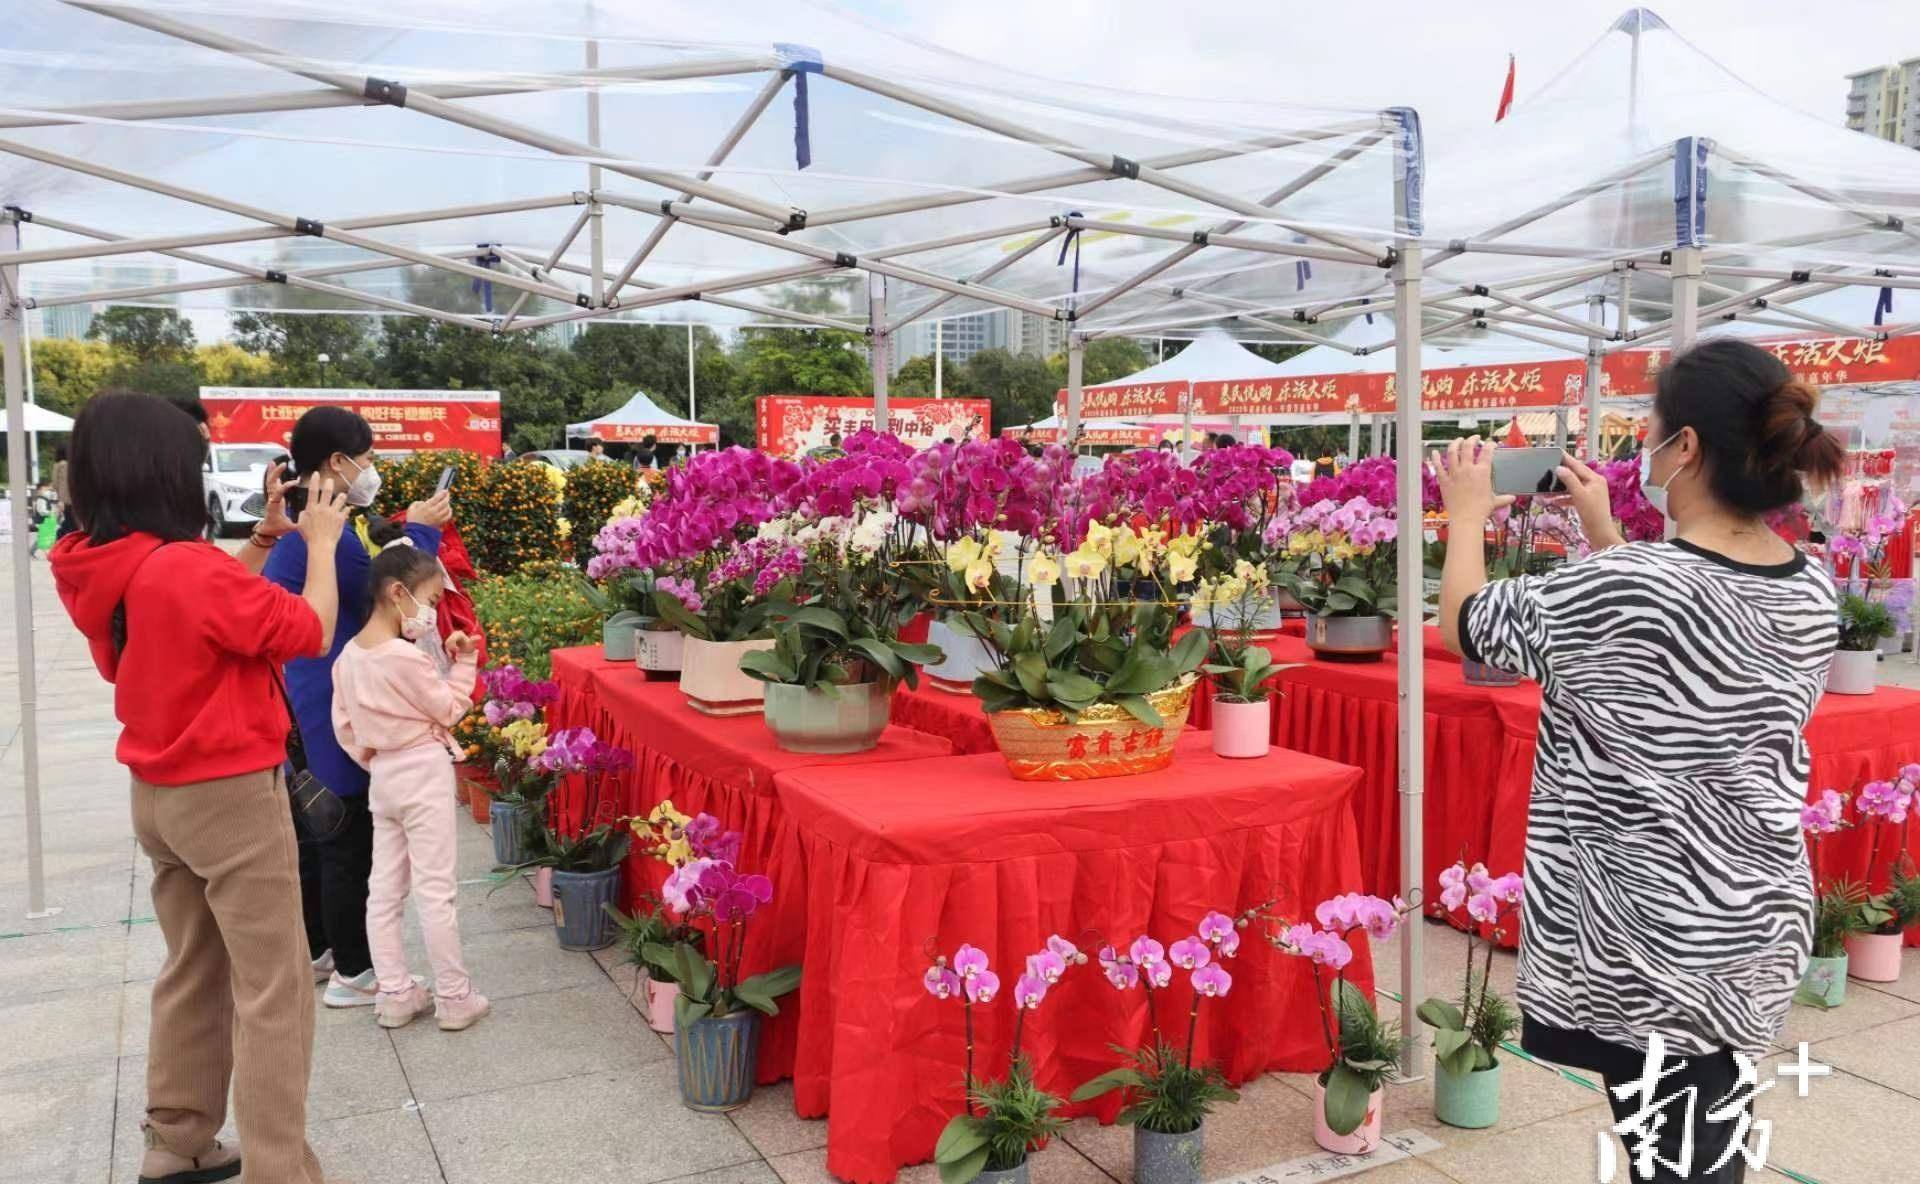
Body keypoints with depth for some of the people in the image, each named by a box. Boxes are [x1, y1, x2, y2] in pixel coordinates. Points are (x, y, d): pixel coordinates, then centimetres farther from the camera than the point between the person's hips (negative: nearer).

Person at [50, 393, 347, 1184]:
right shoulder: (187, 569, -26)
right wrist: (321, 542, -6)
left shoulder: (95, 572, 0)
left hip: (157, 794, 9)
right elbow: (310, 633, -17)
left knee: (193, 970, 22)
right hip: (231, 796, -9)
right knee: (272, 991, 1)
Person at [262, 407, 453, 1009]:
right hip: (333, 709, -10)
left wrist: (399, 532, 6)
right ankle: (353, 972, 9)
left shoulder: (292, 522, 11)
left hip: (301, 702, 10)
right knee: (349, 840, -1)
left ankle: (315, 950, 32)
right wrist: (420, 532, -10)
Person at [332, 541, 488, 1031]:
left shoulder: (349, 654, 4)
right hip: (424, 773, -8)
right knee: (435, 890, -1)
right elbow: (449, 710, -9)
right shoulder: (407, 657, -20)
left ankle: (395, 994, 19)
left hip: (383, 776, 8)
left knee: (384, 890, 11)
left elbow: (344, 724, 9)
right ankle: (454, 997, 7)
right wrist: (464, 664, -2)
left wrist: (369, 758, 17)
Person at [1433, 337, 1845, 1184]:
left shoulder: (1624, 585, -23)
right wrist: (1604, 533, 21)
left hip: (1652, 942, -7)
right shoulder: (1812, 592, -1)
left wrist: (1467, 516, 8)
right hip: (1763, 929, 7)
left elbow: (1462, 626, -7)